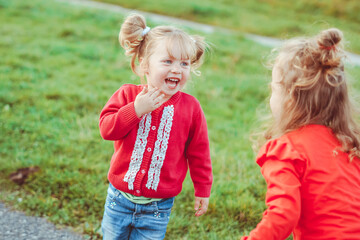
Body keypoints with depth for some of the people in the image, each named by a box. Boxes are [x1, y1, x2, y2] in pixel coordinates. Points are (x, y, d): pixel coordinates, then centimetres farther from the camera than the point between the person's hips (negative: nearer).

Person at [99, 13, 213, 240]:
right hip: (120, 198, 2)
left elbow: (198, 153, 0)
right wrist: (136, 109, -25)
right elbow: (106, 129, -16)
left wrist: (203, 190, 5)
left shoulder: (190, 107, -8)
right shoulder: (128, 95, -7)